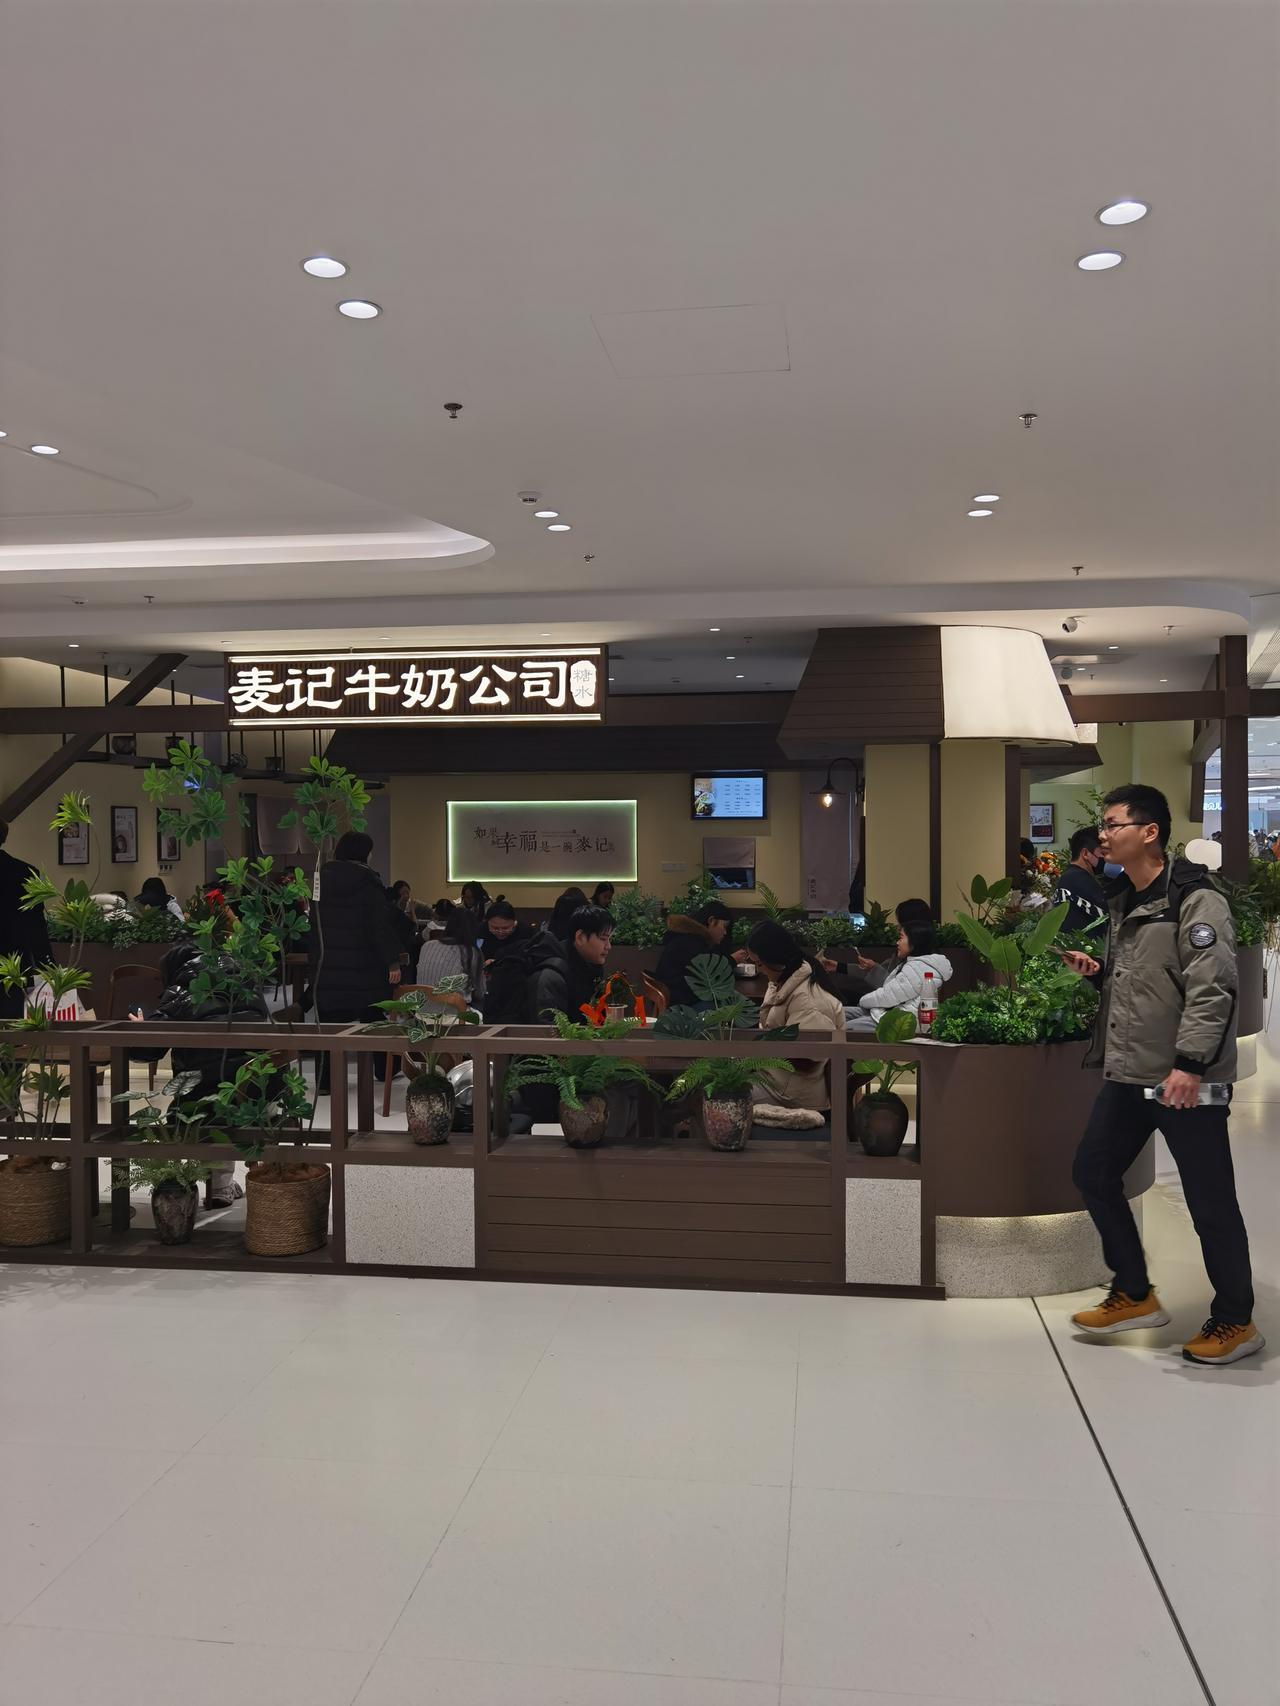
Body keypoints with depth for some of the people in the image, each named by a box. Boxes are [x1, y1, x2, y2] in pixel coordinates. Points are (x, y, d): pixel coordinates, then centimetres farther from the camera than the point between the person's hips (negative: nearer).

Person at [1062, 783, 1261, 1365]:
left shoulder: (1196, 901, -15)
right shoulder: (1123, 901, 13)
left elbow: (1212, 987, -22)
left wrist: (1190, 1063, -27)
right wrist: (1097, 969, 7)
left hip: (1186, 1081, -9)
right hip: (1128, 1074, 9)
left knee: (1209, 1201, 2)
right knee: (1092, 1173, 13)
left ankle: (1235, 1322, 21)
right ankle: (1134, 1295, 28)